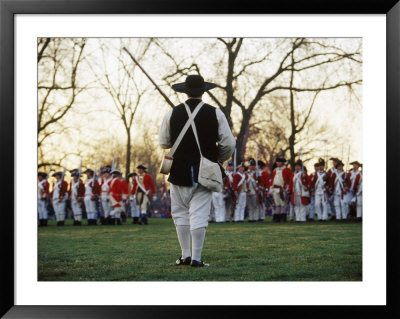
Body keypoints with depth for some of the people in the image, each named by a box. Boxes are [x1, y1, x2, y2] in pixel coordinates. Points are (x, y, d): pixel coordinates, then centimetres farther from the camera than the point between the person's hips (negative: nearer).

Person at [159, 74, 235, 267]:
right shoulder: (215, 114, -3)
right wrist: (219, 159, 16)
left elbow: (163, 143, 6)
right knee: (199, 214, 0)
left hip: (179, 171, 1)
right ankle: (196, 258, -2)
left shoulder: (172, 114, -1)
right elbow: (229, 144, -3)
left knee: (180, 213, 12)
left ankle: (186, 255, 14)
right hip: (204, 172, -1)